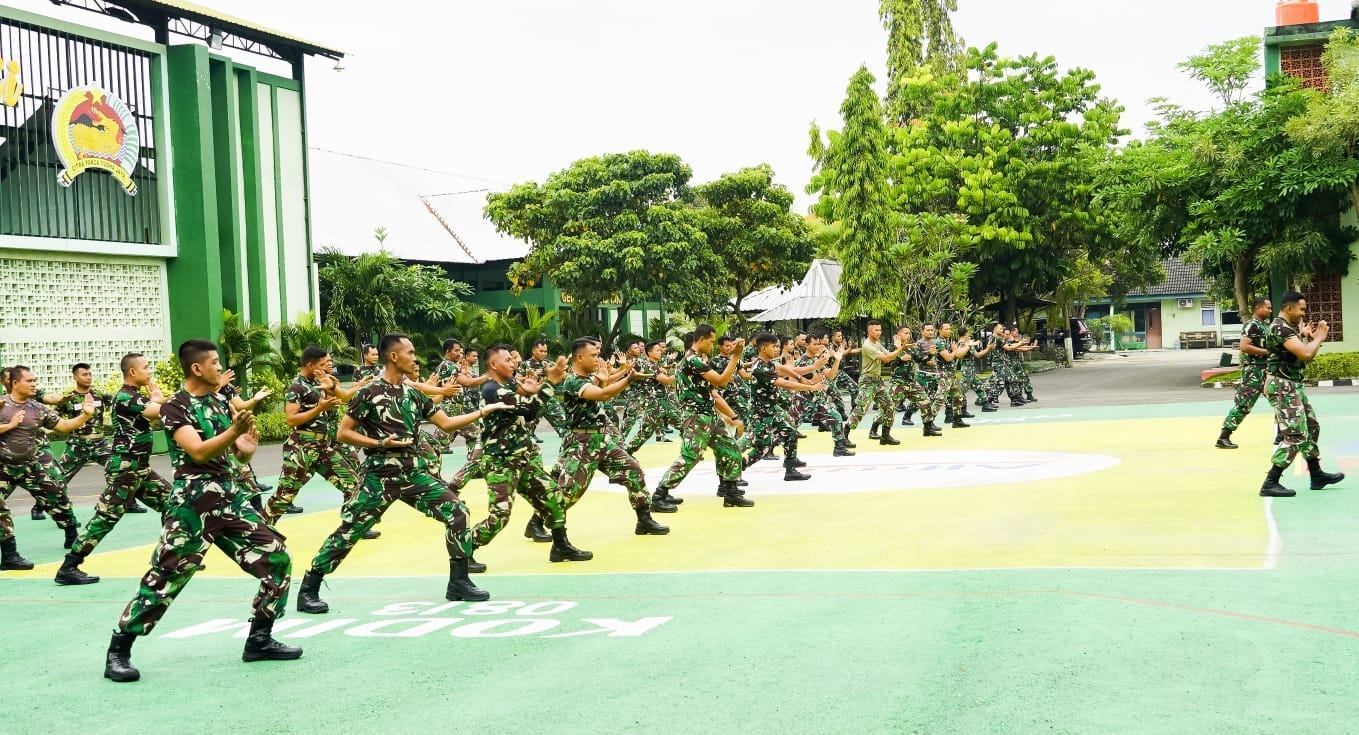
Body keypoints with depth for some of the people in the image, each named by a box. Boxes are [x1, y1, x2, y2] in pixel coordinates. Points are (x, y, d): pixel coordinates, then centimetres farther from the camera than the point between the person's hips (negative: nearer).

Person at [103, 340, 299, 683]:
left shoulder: (222, 403, 13)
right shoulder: (175, 407, -7)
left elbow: (242, 456, 14)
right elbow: (199, 452, -21)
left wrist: (248, 443, -9)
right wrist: (235, 431, -34)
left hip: (231, 497, 7)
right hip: (193, 502, -7)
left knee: (277, 559, 2)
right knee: (165, 577, -7)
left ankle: (259, 640, 13)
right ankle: (118, 652, 6)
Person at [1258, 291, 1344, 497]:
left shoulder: (1289, 327, 14)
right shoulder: (1280, 328, -19)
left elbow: (1303, 356, 20)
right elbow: (1305, 354, -28)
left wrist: (1306, 337, 6)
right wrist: (1319, 338, -11)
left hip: (1292, 385, 11)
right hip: (1282, 387, -11)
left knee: (1311, 427, 18)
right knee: (1295, 435, -12)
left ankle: (1317, 476, 29)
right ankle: (1270, 484, -11)